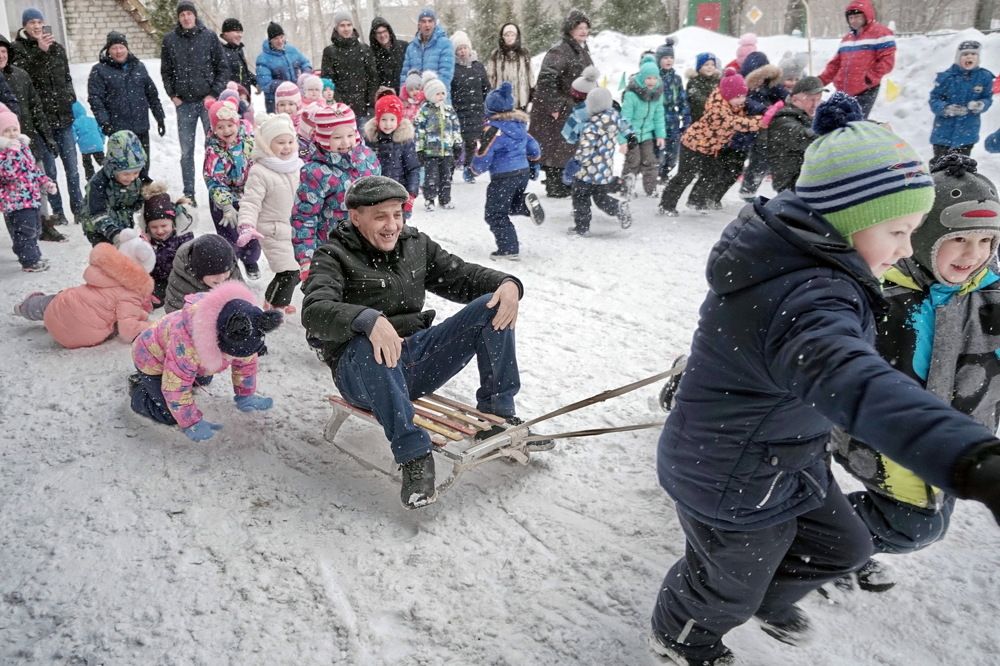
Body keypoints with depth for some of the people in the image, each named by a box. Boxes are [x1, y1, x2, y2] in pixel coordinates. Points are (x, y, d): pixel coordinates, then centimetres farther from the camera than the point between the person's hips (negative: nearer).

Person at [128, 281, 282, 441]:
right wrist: (191, 424, -25)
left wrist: (245, 396, 2)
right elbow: (176, 388, -33)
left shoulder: (241, 334, -29)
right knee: (171, 416, -11)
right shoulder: (186, 345, -46)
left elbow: (246, 362, -7)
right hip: (153, 359, -6)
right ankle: (138, 390, 10)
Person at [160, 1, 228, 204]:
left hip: (208, 100, -1)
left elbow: (223, 68, 3)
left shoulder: (209, 37, 2)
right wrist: (173, 95, 3)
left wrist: (214, 94, -5)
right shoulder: (169, 40, 5)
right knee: (186, 152, 3)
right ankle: (189, 195, 10)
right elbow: (166, 72, 13)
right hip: (184, 103, 1)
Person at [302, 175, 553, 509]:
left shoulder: (415, 244, 9)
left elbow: (460, 275, 12)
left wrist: (507, 283, -11)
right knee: (371, 346, -42)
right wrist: (368, 319, -46)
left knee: (492, 306, -6)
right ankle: (413, 455, -34)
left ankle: (497, 417, -2)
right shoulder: (334, 257, -7)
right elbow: (315, 310, -25)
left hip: (416, 358, 6)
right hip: (361, 368, -5)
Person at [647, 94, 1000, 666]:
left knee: (841, 546, 28)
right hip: (735, 485, -9)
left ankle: (767, 598, 58)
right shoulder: (805, 301, -40)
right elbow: (852, 381, -61)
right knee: (728, 588, 22)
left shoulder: (788, 255, -9)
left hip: (782, 453, 9)